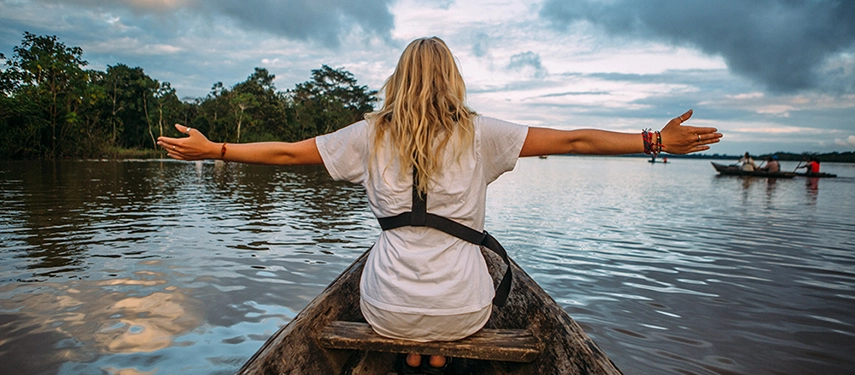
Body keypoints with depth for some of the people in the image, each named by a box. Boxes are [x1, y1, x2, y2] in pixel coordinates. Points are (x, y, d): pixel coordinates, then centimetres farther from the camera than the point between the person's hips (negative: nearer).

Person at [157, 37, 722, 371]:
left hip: (388, 313, 1)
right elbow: (573, 140, -5)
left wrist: (211, 149, 16)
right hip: (463, 312, 0)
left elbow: (285, 152, 2)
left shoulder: (372, 134, -4)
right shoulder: (479, 134, -6)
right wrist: (657, 141, 4)